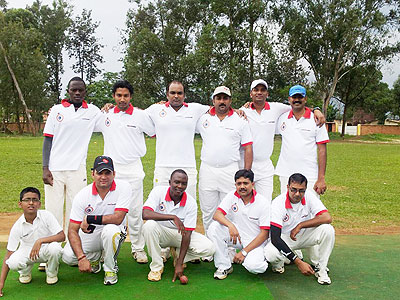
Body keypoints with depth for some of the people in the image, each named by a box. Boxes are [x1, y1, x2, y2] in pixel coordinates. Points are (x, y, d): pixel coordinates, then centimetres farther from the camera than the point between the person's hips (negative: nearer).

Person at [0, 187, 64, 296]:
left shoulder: (46, 216, -18)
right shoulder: (17, 226, -15)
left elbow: (62, 236, -24)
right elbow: (9, 254, -13)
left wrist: (40, 241, -37)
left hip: (45, 250, -1)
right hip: (27, 251, 1)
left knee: (55, 247, -36)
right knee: (13, 263, -31)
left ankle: (51, 273, -2)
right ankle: (25, 271, 10)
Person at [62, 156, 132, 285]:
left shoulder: (123, 187, -18)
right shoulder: (82, 195, -14)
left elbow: (118, 218, -27)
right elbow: (72, 230, -17)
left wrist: (89, 219, -23)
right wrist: (81, 258, -28)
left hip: (114, 232, -2)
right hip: (89, 234, 2)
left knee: (110, 230, -36)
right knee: (67, 256, -19)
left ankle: (110, 269, -9)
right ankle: (94, 257, 16)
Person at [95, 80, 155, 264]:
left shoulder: (140, 115, 1)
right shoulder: (105, 115, 6)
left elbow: (155, 133, 12)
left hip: (133, 169, -1)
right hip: (111, 168, 2)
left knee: (135, 211, 3)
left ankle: (138, 248, 14)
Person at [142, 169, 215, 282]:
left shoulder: (191, 203, -15)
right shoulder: (158, 191, -17)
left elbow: (187, 234, -17)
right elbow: (145, 214, -32)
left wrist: (179, 264, -22)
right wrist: (173, 217, -38)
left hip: (180, 234, 1)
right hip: (161, 232, -1)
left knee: (209, 248, -20)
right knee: (149, 225, -36)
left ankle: (178, 255, 6)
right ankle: (156, 267, -18)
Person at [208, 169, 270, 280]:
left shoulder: (263, 203, -14)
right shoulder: (232, 196, -5)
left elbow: (264, 233, -15)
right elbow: (217, 214, -16)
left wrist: (244, 252, -20)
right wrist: (230, 225, -37)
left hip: (255, 241, -3)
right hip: (235, 236, 3)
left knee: (253, 266, -31)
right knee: (214, 227, -23)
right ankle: (224, 266, -11)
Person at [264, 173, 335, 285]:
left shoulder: (309, 196, -15)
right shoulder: (278, 203, -25)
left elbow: (327, 218, -26)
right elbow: (275, 238, -31)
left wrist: (300, 225, -27)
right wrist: (298, 262, -37)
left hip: (304, 236, 3)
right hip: (284, 239, -3)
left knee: (328, 229, -24)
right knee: (270, 254, -35)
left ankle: (321, 268, -6)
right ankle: (279, 262, 4)